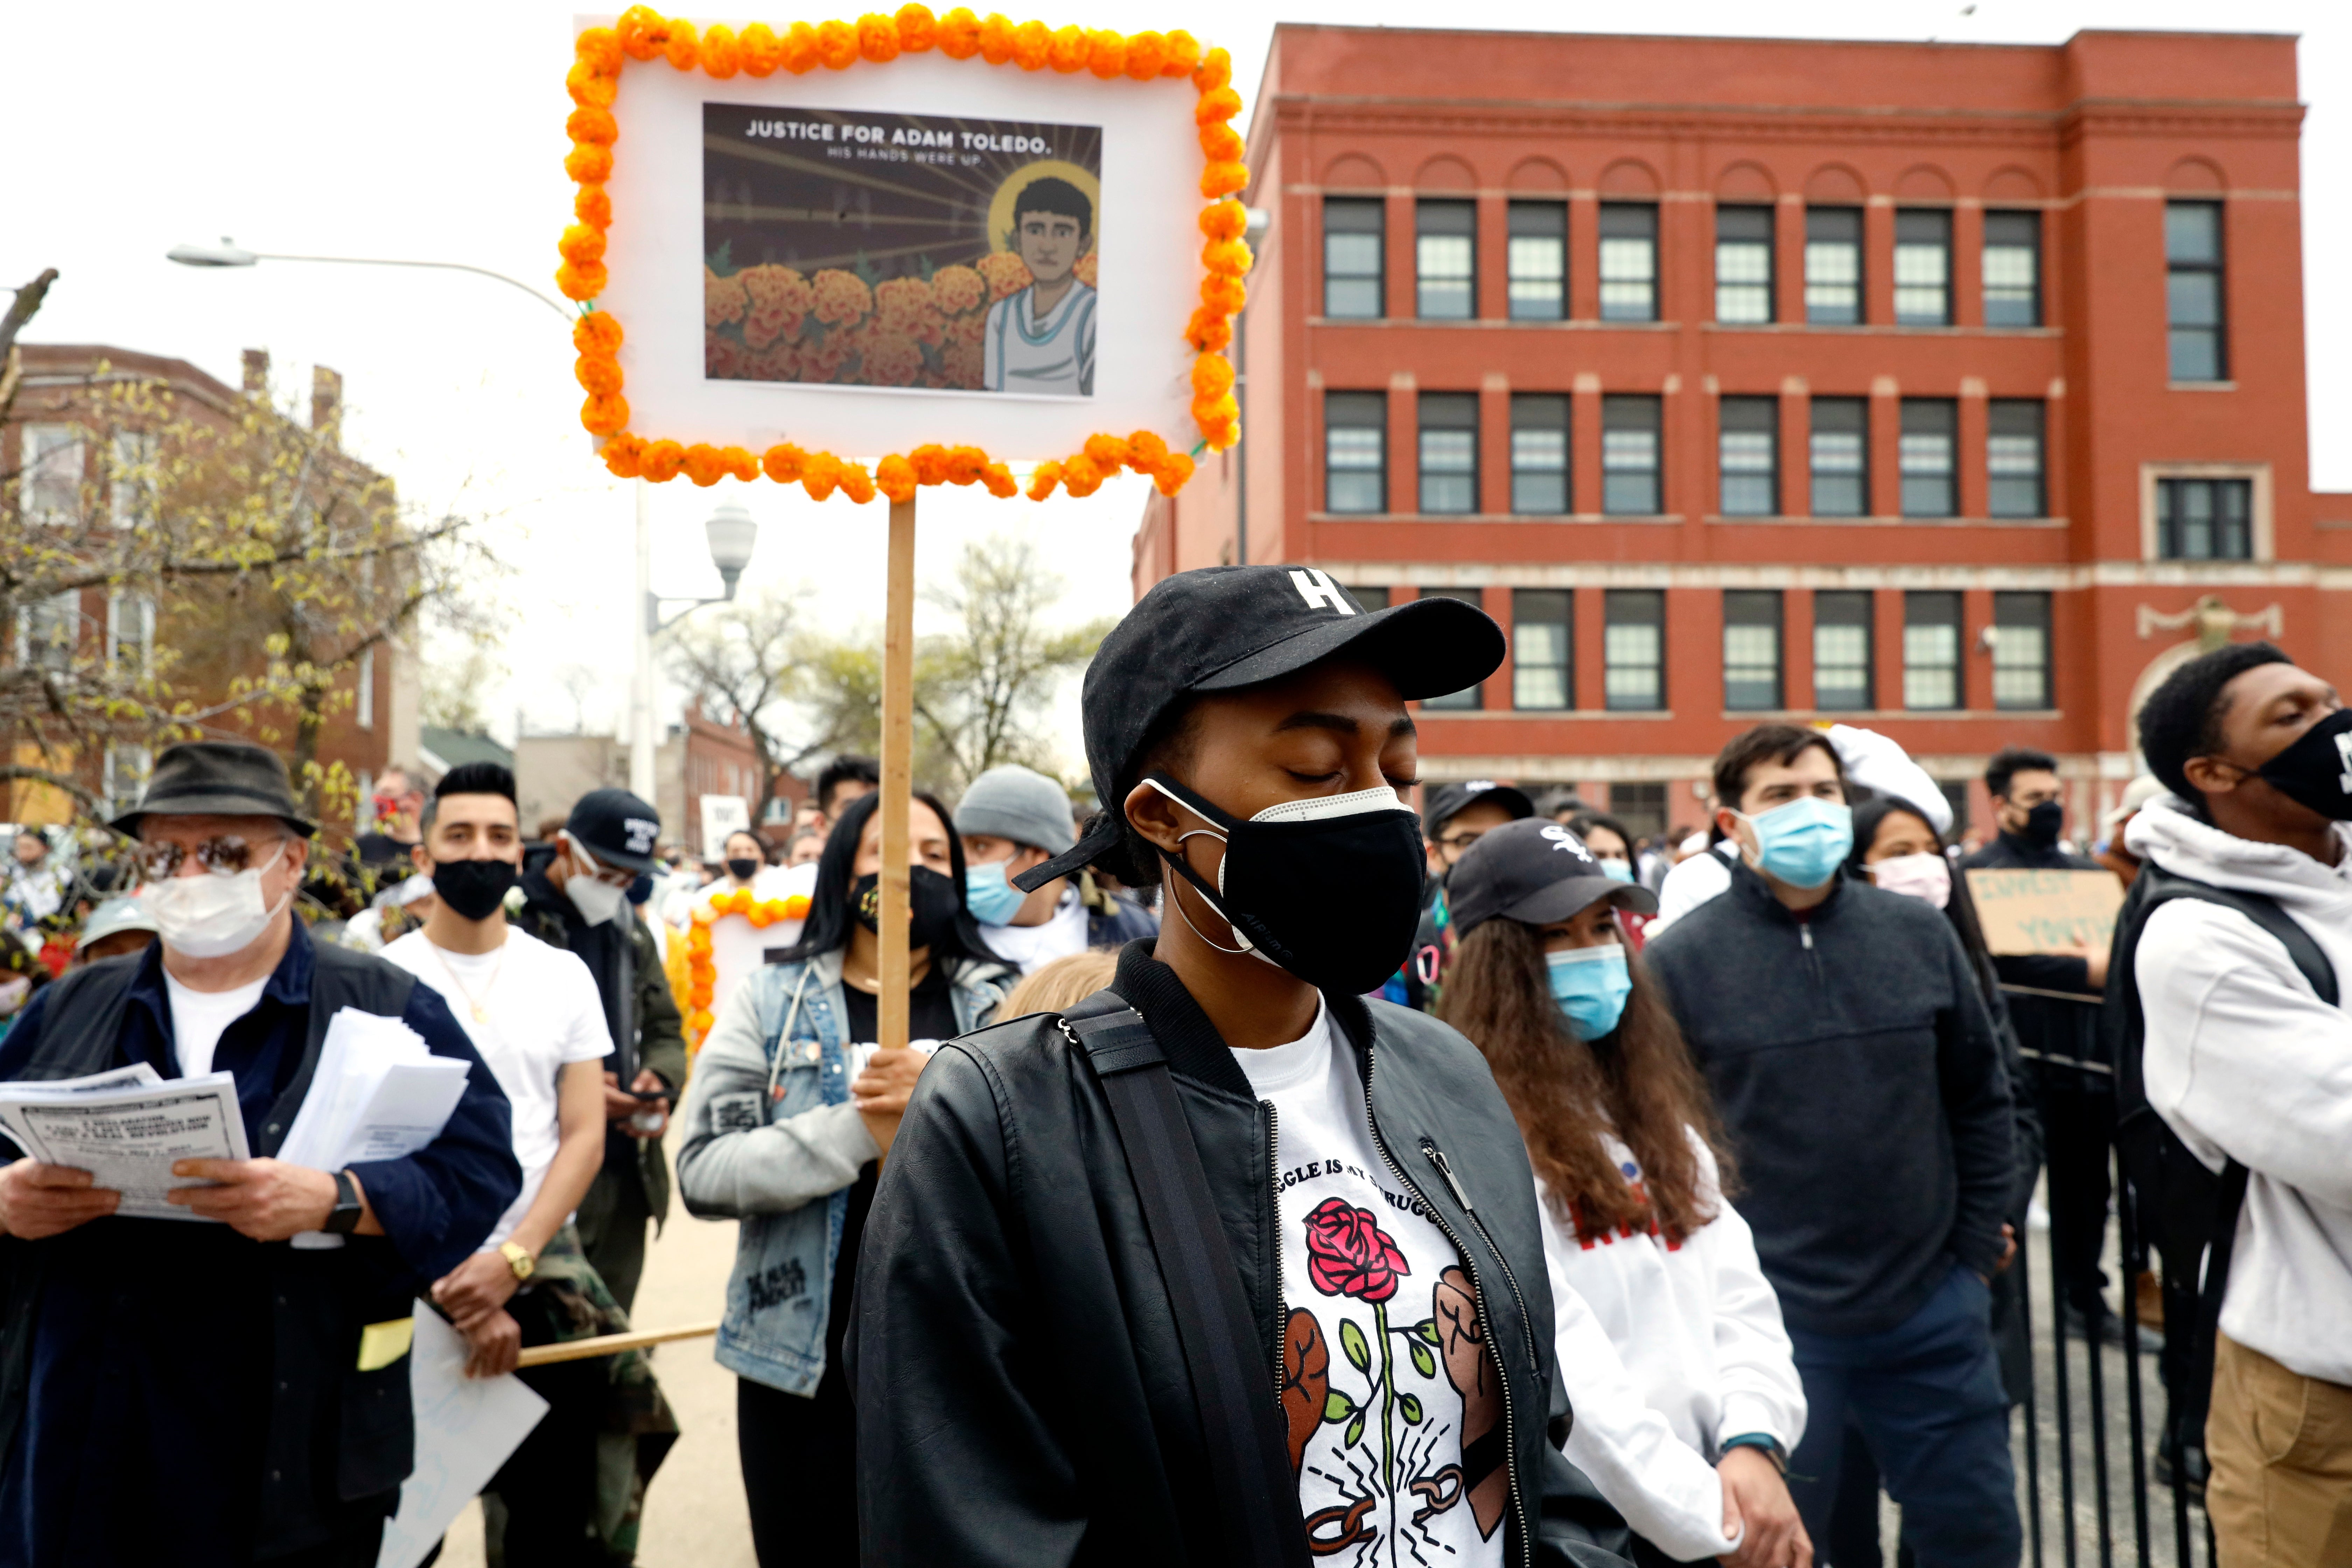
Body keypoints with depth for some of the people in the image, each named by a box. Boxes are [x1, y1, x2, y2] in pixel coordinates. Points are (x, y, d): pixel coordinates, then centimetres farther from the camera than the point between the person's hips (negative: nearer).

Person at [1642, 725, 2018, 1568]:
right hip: (1769, 1318, -3)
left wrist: (1976, 1247, 8)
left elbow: (1980, 1098, 11)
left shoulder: (1919, 934, 3)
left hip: (1933, 1308, 4)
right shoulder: (1678, 959, -8)